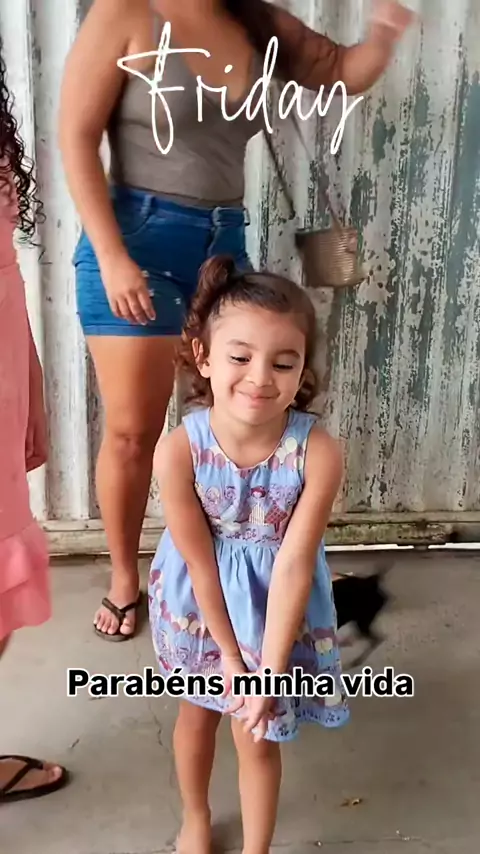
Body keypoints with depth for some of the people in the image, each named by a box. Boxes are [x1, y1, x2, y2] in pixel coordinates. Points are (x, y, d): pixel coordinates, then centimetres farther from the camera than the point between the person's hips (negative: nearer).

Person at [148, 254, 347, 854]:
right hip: (199, 600, 2)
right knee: (197, 713, 24)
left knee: (258, 735, 12)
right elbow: (200, 562, -20)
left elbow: (292, 566, -24)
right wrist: (229, 657, -11)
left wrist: (270, 672, -20)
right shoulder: (178, 450, -30)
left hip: (277, 603, -1)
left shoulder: (317, 453, -30)